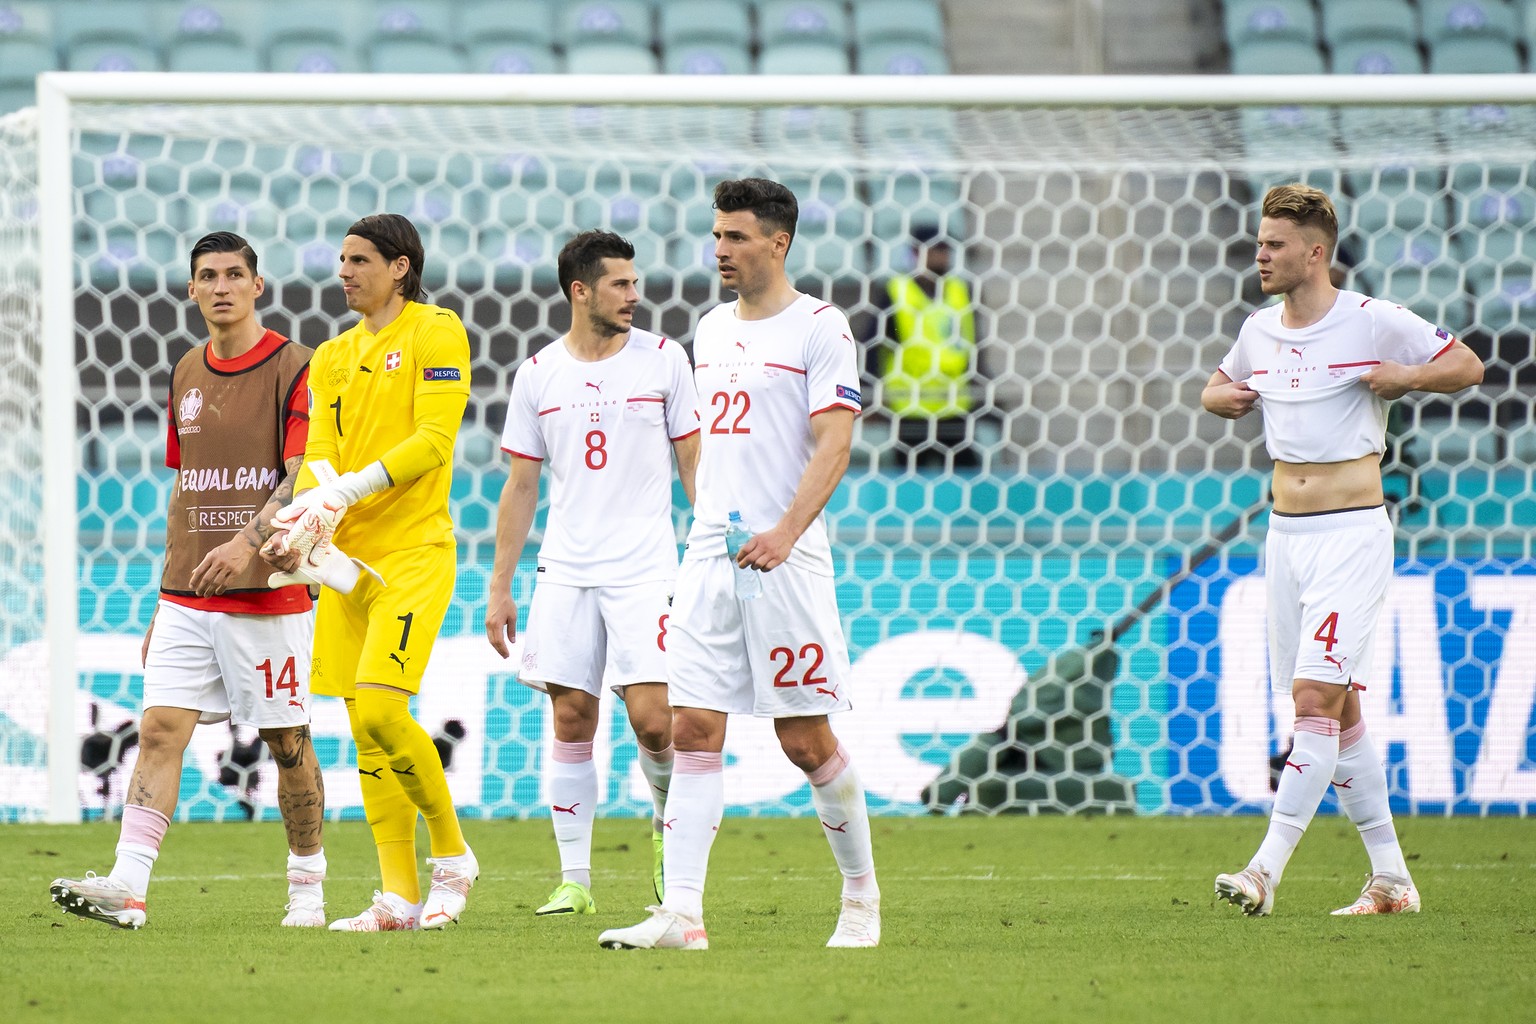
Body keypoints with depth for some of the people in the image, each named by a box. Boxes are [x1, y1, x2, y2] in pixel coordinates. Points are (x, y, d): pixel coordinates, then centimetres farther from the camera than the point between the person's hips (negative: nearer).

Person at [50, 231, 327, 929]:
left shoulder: (295, 369, -4)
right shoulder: (186, 375, 14)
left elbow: (303, 478, -13)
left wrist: (249, 540, -28)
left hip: (270, 592, -5)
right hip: (188, 598, 5)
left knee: (288, 742, 2)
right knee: (160, 728, -8)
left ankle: (307, 884, 17)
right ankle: (127, 886, -16)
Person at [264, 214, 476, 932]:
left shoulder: (435, 333, -3)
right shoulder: (333, 358, 18)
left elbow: (434, 441, -13)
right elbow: (318, 454, 9)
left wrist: (357, 484, -23)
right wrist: (299, 523, -11)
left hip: (415, 549, -7)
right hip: (347, 552, 7)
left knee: (381, 707, -19)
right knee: (365, 724, 3)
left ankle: (452, 856, 0)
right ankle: (400, 896, 6)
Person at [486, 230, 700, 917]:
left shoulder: (663, 360, 2)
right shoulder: (538, 374, 7)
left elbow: (694, 465, 6)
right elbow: (520, 487, 12)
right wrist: (500, 589, 9)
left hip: (645, 570, -2)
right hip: (565, 573, 2)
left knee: (653, 720, -11)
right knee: (571, 718, 0)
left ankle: (668, 825, 19)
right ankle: (575, 879, 6)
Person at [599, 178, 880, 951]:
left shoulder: (818, 328, -6)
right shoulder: (712, 330, 15)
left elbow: (833, 447, -13)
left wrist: (784, 532, -25)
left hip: (785, 560, -6)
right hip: (709, 554, 6)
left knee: (805, 738, -1)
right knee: (693, 728, -4)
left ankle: (861, 894, 16)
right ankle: (681, 912, -8)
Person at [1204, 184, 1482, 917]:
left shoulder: (1373, 323, -7)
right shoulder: (1260, 330, 10)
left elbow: (1467, 366, 2)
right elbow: (1217, 388, 28)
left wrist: (1404, 378, -15)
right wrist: (1224, 396, 6)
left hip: (1352, 532, -7)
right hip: (1285, 531, 7)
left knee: (1316, 698, -14)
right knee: (1337, 711, 8)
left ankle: (1266, 872, -20)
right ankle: (1390, 879, 16)